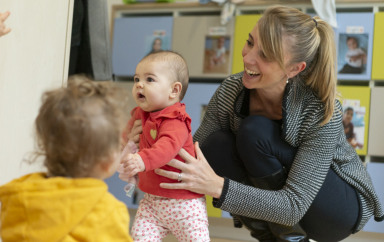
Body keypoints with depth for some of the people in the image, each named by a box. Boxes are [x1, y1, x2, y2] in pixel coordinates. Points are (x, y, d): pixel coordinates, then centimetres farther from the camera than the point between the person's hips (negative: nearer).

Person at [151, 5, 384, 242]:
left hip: (343, 206, -5)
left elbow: (293, 207, -33)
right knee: (215, 148, -23)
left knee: (255, 131, -29)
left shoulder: (322, 113, -30)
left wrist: (218, 187, -46)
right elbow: (194, 156, -10)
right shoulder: (231, 91, -16)